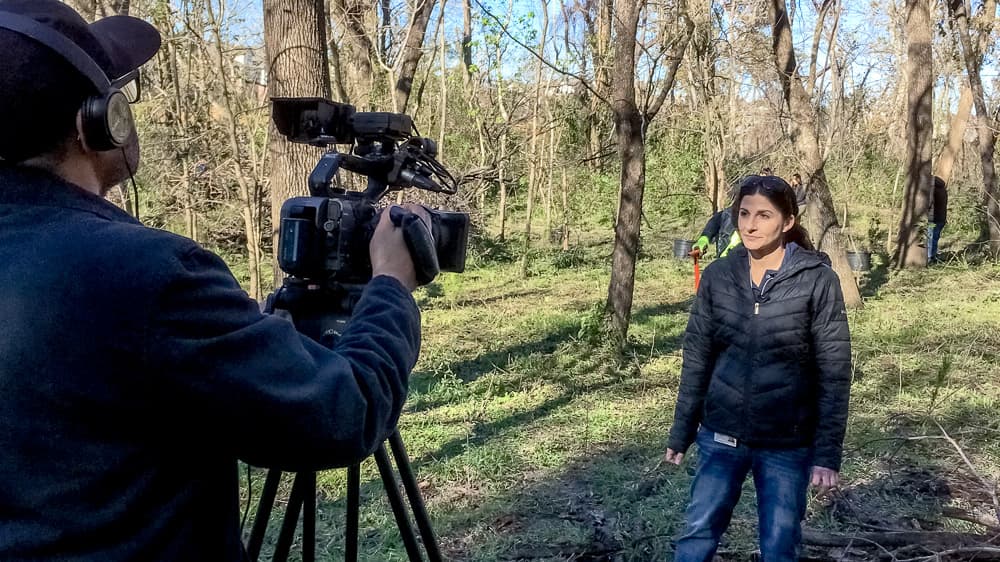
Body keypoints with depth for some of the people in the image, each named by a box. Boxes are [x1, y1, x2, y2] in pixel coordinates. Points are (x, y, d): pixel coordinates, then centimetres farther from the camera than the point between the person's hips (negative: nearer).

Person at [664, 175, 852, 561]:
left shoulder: (817, 280, -10)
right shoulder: (717, 276, -1)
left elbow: (834, 373, -8)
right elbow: (697, 358, 5)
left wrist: (828, 452, -11)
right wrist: (681, 432, 7)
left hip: (788, 441, -2)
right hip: (721, 434, 2)